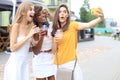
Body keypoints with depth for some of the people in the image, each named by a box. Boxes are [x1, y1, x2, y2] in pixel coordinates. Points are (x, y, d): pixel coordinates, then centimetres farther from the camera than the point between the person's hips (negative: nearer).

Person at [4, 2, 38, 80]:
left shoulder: (31, 26, 1)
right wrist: (28, 36, -19)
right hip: (15, 62, -5)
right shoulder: (16, 26, -14)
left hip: (26, 62, 6)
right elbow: (13, 48, -18)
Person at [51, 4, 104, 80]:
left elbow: (88, 25, -23)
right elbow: (54, 51, 6)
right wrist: (55, 41, -13)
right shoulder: (55, 30, 7)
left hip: (71, 63, -3)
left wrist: (100, 18, -41)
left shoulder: (72, 25, -3)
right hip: (58, 65, 4)